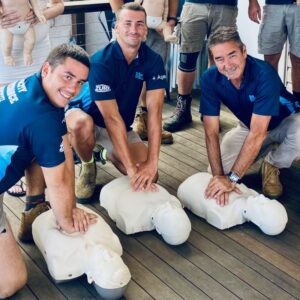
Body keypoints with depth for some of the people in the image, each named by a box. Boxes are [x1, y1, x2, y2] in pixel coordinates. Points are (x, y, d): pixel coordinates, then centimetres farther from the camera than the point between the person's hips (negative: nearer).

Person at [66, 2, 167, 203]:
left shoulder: (153, 60, -14)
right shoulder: (101, 62, -27)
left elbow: (154, 111, -20)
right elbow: (112, 118, -30)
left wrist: (152, 162, -30)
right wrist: (131, 168, -34)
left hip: (122, 127, 4)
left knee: (148, 177, -16)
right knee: (81, 124, -40)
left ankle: (109, 153, 16)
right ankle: (87, 166, -5)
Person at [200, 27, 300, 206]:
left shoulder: (264, 74, -35)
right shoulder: (210, 79, -22)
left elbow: (257, 134, -38)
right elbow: (211, 132, -22)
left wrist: (232, 178, -42)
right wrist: (219, 176, -33)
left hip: (286, 121, -4)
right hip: (248, 126, 4)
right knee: (216, 170, -15)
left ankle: (272, 165, -4)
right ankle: (262, 151, 14)